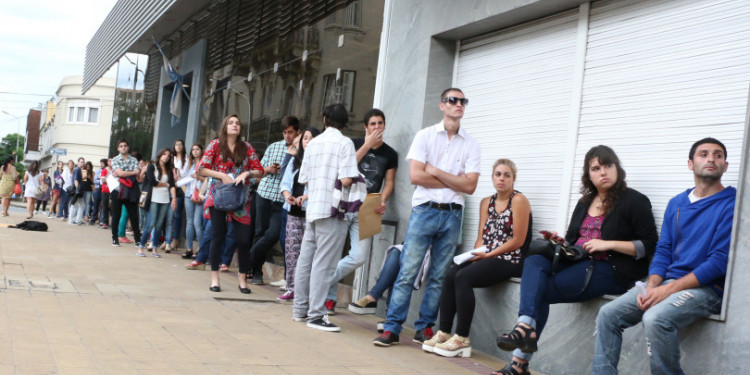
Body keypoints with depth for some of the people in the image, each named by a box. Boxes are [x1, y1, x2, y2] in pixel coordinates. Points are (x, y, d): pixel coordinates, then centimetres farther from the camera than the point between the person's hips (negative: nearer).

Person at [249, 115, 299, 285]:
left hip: (282, 200, -2)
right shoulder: (273, 147, 10)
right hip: (264, 194, 2)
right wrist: (268, 169, -4)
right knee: (260, 232, 6)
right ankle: (257, 271, 19)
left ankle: (249, 261, 10)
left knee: (273, 234, -11)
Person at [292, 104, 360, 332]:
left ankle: (300, 309, 20)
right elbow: (346, 180, -16)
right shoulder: (344, 143, -6)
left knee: (305, 260, 12)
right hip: (332, 210, -6)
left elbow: (303, 179, 13)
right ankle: (316, 315, -4)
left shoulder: (313, 143, 12)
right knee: (323, 264, -5)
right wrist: (356, 177, 5)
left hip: (312, 209, 7)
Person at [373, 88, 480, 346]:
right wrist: (454, 182, -4)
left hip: (452, 214, 2)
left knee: (438, 276, 6)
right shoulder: (425, 136, 3)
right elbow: (415, 175, -8)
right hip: (424, 210, -2)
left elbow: (470, 186, -1)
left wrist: (436, 172, -6)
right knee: (408, 271, -5)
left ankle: (425, 328, 14)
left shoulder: (471, 144, 8)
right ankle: (392, 328, -1)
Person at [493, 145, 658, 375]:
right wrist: (561, 243, 4)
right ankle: (526, 326, -39)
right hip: (578, 262, 7)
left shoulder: (635, 201, 0)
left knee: (538, 289, -22)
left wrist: (609, 244, -15)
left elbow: (649, 245, -7)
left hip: (611, 270, -6)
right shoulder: (584, 204, 21)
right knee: (534, 261, -25)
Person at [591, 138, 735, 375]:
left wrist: (669, 289, -17)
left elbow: (720, 261, -13)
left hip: (707, 287, -6)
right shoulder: (676, 203, 16)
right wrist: (651, 288, -6)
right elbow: (663, 251, 14)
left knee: (655, 318, -33)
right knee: (608, 314, -9)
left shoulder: (731, 204, -5)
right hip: (667, 283, 7)